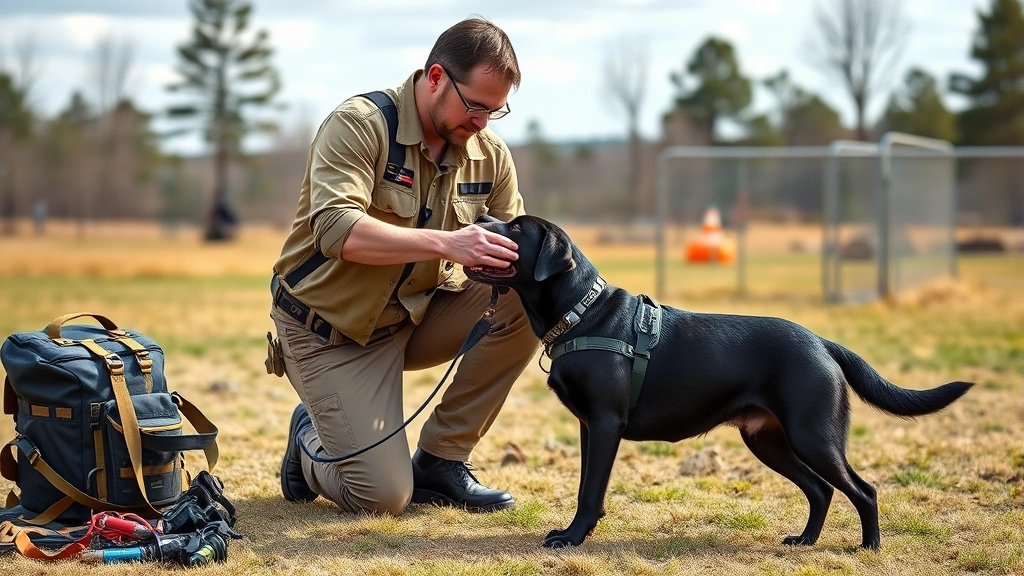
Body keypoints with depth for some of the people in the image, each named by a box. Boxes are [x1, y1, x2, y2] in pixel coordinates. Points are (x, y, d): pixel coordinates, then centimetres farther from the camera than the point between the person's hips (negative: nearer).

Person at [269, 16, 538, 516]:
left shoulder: (490, 155, -2)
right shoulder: (360, 124, -20)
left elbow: (511, 243, 3)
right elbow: (335, 229, -34)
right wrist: (444, 243, -44)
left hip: (417, 314, 6)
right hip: (331, 326, -6)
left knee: (524, 304, -19)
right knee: (382, 498, -18)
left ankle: (438, 461, -4)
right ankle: (311, 438, 18)